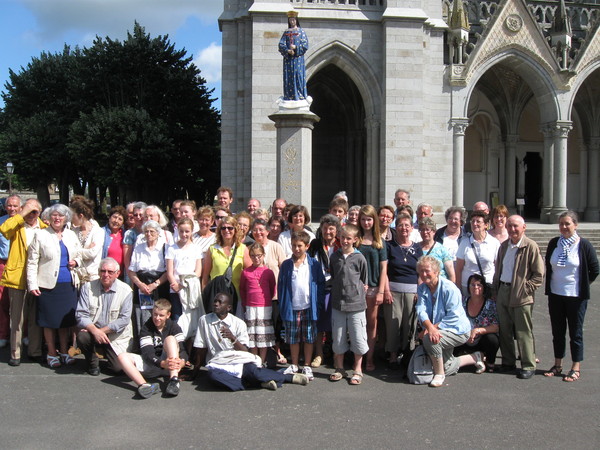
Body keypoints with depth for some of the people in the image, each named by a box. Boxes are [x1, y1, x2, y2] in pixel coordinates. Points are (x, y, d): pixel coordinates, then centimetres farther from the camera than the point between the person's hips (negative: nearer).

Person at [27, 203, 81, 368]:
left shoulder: (71, 236, 10)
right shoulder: (41, 236, -3)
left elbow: (79, 255, 22)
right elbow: (32, 262, -5)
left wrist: (76, 262, -1)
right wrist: (32, 284, -11)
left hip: (68, 284, 4)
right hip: (48, 285, -4)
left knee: (66, 319, 9)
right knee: (50, 320, 3)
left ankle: (64, 352, 22)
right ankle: (52, 353, 17)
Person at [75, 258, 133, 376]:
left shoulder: (125, 291, -8)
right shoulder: (88, 287, -4)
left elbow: (124, 319, -12)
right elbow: (81, 315, -10)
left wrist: (102, 330, -18)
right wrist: (95, 331, -26)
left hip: (117, 337, -1)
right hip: (92, 330, 1)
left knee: (118, 368, -16)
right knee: (82, 337, -31)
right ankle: (92, 362, 1)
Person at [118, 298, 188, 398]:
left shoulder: (174, 326, 3)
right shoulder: (146, 328, 1)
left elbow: (183, 349, -10)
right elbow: (147, 353, -13)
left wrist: (181, 362, -36)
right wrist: (162, 363, -34)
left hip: (170, 364, -1)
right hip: (152, 364, 1)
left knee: (170, 339, -24)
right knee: (122, 356, -19)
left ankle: (174, 379, -43)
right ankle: (145, 386, -46)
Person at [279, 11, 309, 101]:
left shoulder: (301, 31, 7)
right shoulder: (286, 32, 13)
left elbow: (305, 44, -1)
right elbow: (281, 44, 6)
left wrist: (296, 48, -15)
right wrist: (287, 50, -12)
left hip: (298, 57, -2)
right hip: (288, 58, 2)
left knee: (298, 74, -8)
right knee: (288, 76, -3)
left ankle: (300, 95, -7)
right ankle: (289, 96, -1)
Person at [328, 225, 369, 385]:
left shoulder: (359, 258, -5)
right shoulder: (334, 257, 4)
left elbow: (364, 280, 7)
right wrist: (338, 289, 10)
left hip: (356, 304, -3)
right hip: (337, 304, 3)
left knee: (358, 338, 2)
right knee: (338, 338, 11)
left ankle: (357, 370, 17)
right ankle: (339, 368, 25)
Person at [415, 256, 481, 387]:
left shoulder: (449, 288, -23)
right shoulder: (422, 289, -3)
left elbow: (453, 316, -27)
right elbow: (421, 310, -18)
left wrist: (432, 328, -34)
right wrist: (430, 328, -37)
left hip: (458, 330, -8)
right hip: (440, 331, 8)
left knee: (429, 339, -34)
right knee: (447, 368, 18)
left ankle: (439, 374, -15)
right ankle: (475, 358, 42)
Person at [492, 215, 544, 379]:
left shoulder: (531, 246, -9)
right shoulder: (504, 246, 11)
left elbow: (539, 274, -8)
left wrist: (526, 289, -13)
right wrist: (495, 289, 13)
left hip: (521, 296, -6)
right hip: (502, 292, 6)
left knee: (523, 332, -1)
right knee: (504, 330, 12)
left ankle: (528, 366, 9)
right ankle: (508, 362, 24)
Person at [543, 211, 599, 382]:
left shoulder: (583, 245, -10)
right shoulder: (554, 243, 3)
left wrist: (582, 284, 2)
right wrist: (549, 287, 10)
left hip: (576, 296, -4)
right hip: (555, 295, 4)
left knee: (575, 332, 4)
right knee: (557, 331, 12)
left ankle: (576, 368, 15)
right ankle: (557, 365, 24)